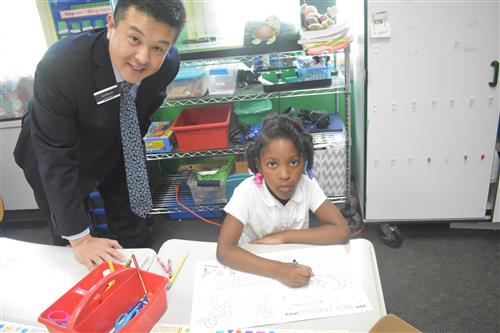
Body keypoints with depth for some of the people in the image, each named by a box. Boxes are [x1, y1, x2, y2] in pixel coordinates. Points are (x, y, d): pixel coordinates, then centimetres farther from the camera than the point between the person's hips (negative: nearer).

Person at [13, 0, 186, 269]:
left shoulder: (168, 63, -24)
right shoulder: (59, 65, -37)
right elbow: (55, 161, -32)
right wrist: (79, 238, -29)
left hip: (117, 150, 4)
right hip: (59, 158, -3)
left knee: (135, 236, 16)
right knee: (68, 242, 11)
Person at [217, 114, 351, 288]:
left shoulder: (308, 185, -15)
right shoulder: (247, 193, -23)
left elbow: (341, 232, -19)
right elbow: (224, 251, -29)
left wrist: (283, 236, -23)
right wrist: (277, 270, -41)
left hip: (296, 266, 2)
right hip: (257, 272, -2)